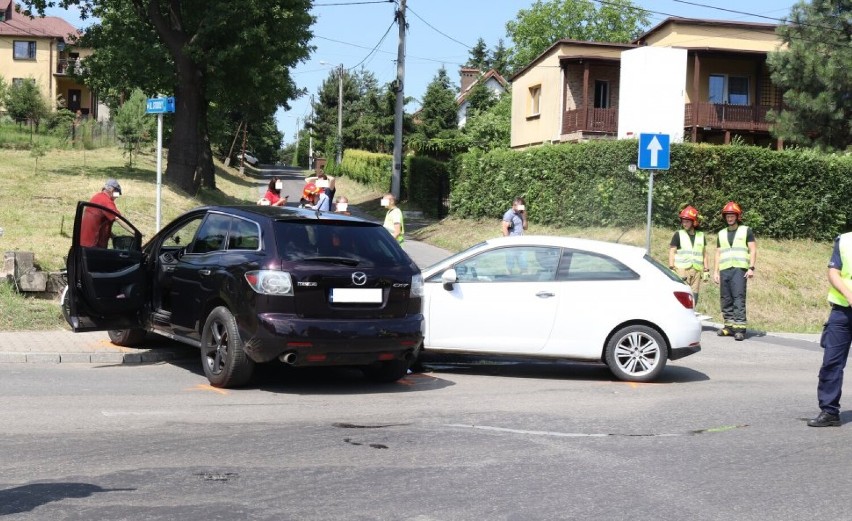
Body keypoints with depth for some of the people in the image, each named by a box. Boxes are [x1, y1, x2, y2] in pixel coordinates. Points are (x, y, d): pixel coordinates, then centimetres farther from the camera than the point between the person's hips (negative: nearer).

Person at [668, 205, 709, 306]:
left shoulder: (700, 236, 15)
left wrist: (706, 270, 12)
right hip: (682, 269, -4)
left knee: (693, 298, 4)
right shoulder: (678, 235, 4)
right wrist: (671, 268, -8)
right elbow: (672, 252, 1)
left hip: (696, 270, 4)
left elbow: (704, 254, 19)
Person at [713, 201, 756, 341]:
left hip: (739, 268, -5)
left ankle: (740, 328, -16)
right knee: (726, 299, 3)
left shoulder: (746, 231, 8)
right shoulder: (721, 233, 19)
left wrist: (751, 268, -8)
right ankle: (729, 326, 9)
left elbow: (753, 250, 3)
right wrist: (715, 271, 10)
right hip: (724, 270, 5)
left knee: (739, 298, -12)